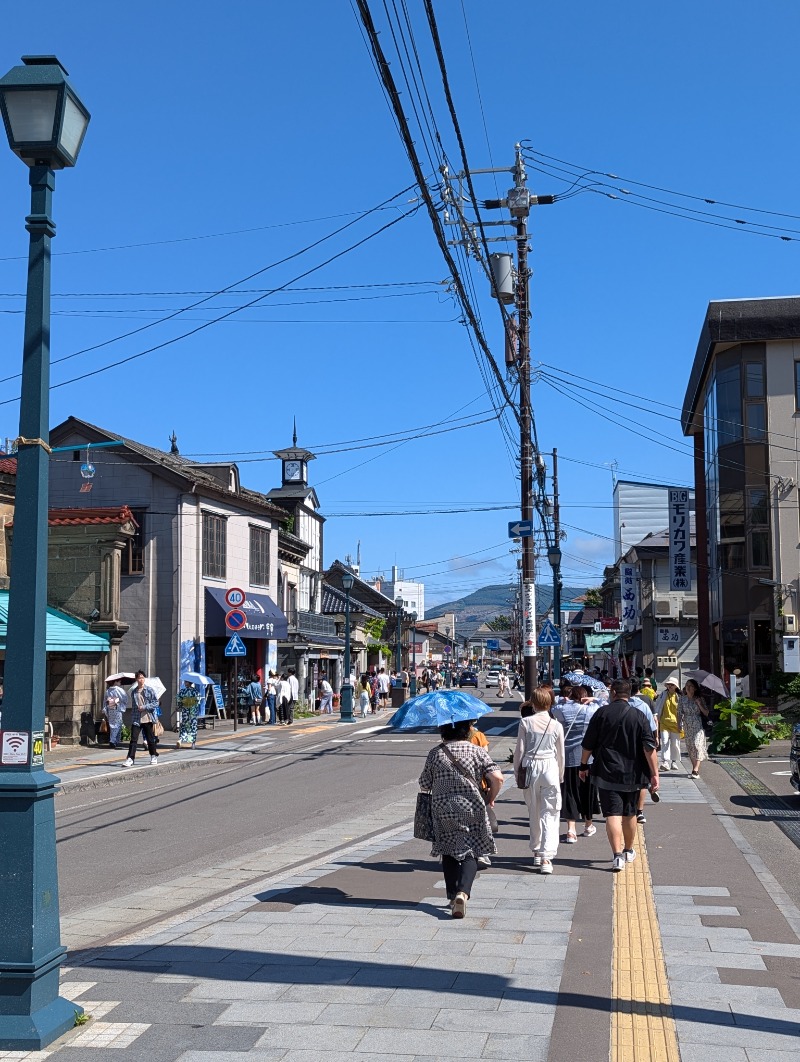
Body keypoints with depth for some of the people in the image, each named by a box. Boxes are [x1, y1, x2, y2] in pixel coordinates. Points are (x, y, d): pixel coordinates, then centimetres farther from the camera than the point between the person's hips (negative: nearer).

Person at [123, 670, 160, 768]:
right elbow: (133, 706, 16)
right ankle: (130, 759, -7)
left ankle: (154, 757, 24)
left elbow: (156, 702, -5)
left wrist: (145, 707, -15)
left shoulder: (150, 690, -2)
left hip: (147, 719, -2)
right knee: (133, 739, -6)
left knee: (150, 739, 8)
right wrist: (132, 717, 10)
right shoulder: (133, 692, 9)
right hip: (136, 719, 2)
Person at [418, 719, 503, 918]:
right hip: (472, 810, -1)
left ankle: (452, 895, 18)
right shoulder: (477, 751, -3)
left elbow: (424, 785, 5)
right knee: (470, 852, 3)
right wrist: (490, 798, 4)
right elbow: (497, 778, -13)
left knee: (448, 853, 17)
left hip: (443, 811, 2)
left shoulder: (435, 753, 0)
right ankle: (463, 892, -19)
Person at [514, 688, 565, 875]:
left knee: (534, 812, 16)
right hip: (550, 767, -1)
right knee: (549, 814, -1)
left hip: (530, 768, 1)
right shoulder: (556, 725, 0)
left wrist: (517, 772, 10)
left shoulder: (526, 723, -3)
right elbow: (561, 754, 8)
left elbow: (520, 750, -2)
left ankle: (537, 852, 28)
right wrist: (560, 775, 21)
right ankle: (546, 857, -11)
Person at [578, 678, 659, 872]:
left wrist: (583, 765, 13)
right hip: (632, 774, 2)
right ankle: (628, 851, 34)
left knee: (612, 814, -5)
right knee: (630, 814, 18)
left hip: (607, 774, -2)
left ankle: (617, 856, -18)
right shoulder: (638, 716, -3)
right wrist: (654, 774, -6)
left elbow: (587, 744, 0)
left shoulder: (601, 713, -4)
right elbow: (649, 748, -9)